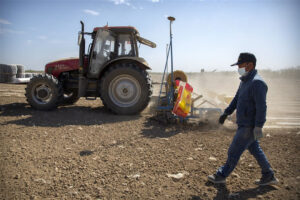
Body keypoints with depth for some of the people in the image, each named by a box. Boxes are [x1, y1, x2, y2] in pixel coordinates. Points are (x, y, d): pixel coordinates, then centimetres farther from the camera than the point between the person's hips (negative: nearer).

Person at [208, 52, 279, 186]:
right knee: (255, 150, 18)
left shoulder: (257, 83, -20)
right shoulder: (245, 81, 12)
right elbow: (236, 99, 21)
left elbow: (261, 107, -24)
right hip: (245, 125, 10)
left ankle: (221, 176, 18)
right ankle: (269, 177, 32)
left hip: (249, 127, -9)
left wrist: (258, 127, -25)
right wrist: (226, 113, 20)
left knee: (234, 152, 2)